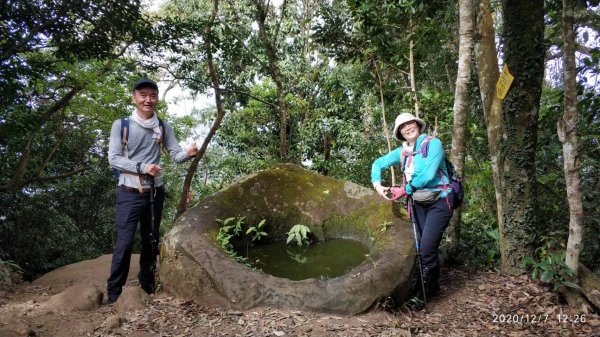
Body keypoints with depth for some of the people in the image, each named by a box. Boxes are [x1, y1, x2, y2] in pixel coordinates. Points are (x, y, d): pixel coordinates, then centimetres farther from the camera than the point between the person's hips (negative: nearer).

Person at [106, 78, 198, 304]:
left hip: (155, 192, 4)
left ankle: (147, 283, 34)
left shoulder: (163, 127, 4)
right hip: (129, 193, -4)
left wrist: (189, 153, -24)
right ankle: (113, 293, 7)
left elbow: (176, 155, -1)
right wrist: (142, 167, -22)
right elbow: (114, 159, -10)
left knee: (151, 240, 16)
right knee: (124, 243, -7)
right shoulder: (121, 125, -5)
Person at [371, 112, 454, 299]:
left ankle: (427, 289, 8)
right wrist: (377, 184, -3)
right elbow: (378, 163, 13)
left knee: (427, 248, -12)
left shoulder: (433, 143, -13)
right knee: (427, 248, 13)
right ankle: (432, 287, 30)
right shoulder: (402, 152, 4)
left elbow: (428, 174, -23)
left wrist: (405, 190, -15)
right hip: (419, 203, 6)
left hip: (439, 201, -6)